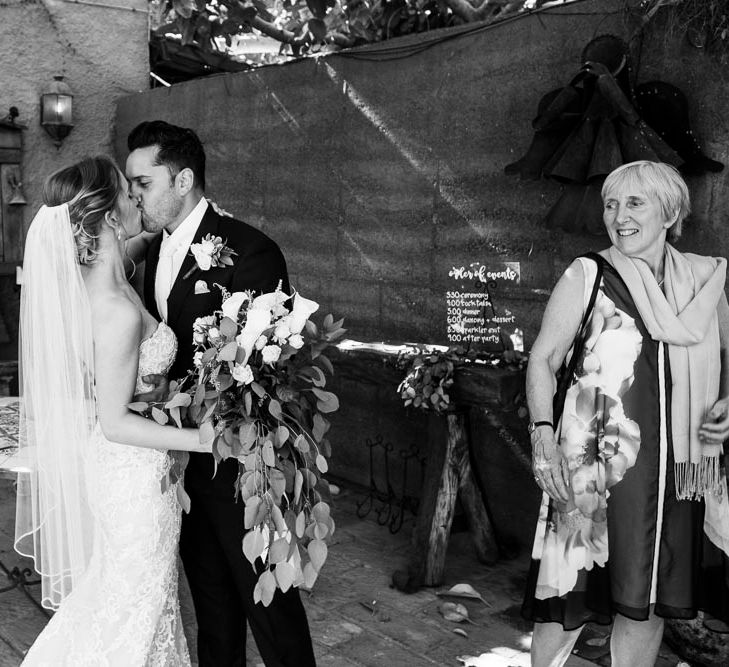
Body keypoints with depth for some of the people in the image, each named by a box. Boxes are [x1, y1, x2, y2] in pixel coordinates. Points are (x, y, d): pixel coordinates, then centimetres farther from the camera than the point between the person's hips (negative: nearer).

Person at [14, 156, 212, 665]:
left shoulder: (91, 280, -4)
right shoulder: (119, 312, -29)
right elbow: (114, 422, -24)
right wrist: (201, 439, -25)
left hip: (112, 466, 9)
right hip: (137, 472, -9)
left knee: (118, 588, 27)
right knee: (139, 603, 12)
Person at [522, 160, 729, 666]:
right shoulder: (587, 275, -1)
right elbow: (543, 360, -3)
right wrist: (543, 435, -15)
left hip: (681, 467, 4)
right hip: (595, 463, -3)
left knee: (651, 595, 12)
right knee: (573, 591, 0)